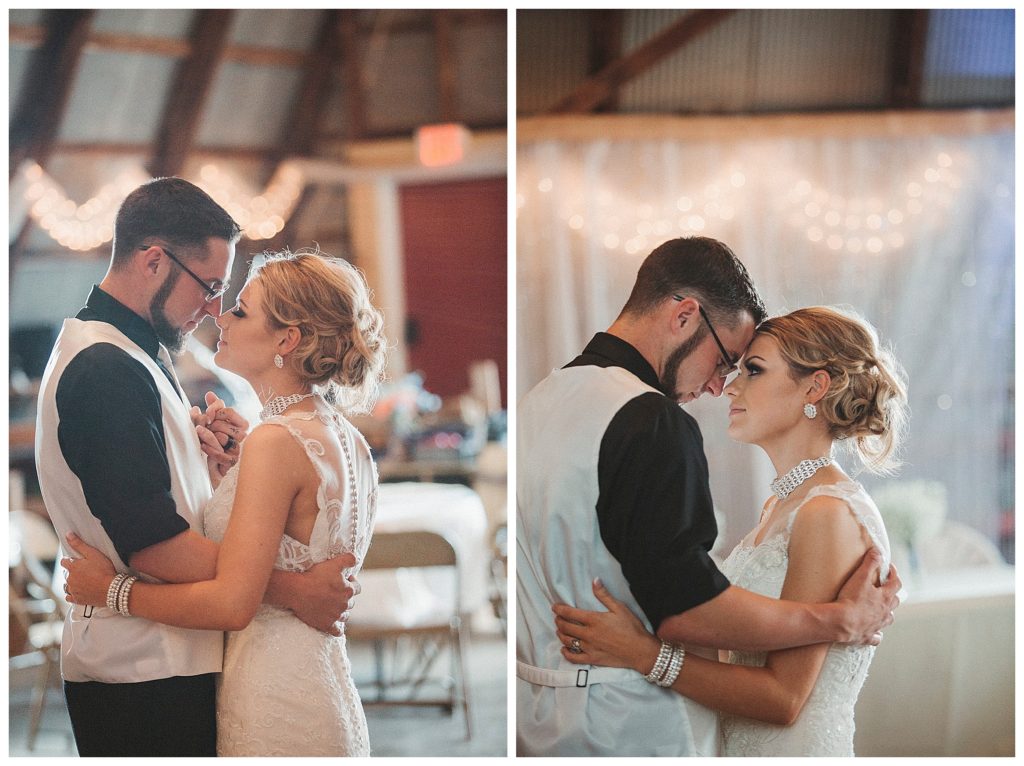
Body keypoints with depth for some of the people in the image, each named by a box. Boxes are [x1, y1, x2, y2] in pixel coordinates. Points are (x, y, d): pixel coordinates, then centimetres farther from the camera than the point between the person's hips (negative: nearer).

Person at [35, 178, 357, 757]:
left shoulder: (133, 356, 16)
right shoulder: (109, 371, -18)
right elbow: (152, 543, -25)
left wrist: (215, 458, -1)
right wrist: (293, 591, -20)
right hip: (146, 679, -10)